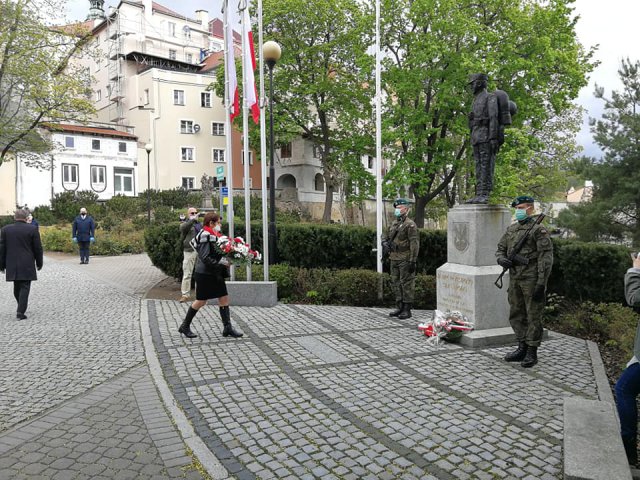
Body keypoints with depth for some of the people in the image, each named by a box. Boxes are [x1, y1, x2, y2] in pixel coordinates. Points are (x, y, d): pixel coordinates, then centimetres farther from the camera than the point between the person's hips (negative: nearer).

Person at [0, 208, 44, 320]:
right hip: (27, 265, -3)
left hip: (12, 265, 3)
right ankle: (20, 312, -8)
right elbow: (38, 248, -3)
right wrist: (39, 263, 8)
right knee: (25, 287, -2)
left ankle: (22, 307, 28)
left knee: (17, 287, 17)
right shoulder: (32, 230, -5)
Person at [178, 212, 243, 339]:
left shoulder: (214, 235, 10)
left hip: (216, 273, 9)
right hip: (205, 274, -9)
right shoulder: (205, 236, -18)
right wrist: (221, 262, -24)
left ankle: (228, 328, 11)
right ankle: (185, 326, 21)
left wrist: (226, 260, 2)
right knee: (201, 301, 3)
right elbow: (205, 258, -24)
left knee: (224, 298, 6)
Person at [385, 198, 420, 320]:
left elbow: (415, 243, -15)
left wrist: (412, 261, -19)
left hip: (405, 259, -8)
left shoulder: (410, 224, -10)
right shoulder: (394, 223, 16)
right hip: (394, 259, 9)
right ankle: (399, 307, 20)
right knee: (396, 283, 11)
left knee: (406, 284, -3)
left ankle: (407, 310, 2)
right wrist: (389, 256, 18)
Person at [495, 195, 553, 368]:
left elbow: (546, 258, -12)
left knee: (533, 317, 2)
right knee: (516, 315, 14)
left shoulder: (538, 230, -8)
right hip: (514, 279, 7)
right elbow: (500, 249, 20)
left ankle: (532, 352, 12)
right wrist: (501, 259, -5)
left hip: (531, 280, -7)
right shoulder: (510, 229, 13)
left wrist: (541, 284, -17)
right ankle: (522, 348, 27)